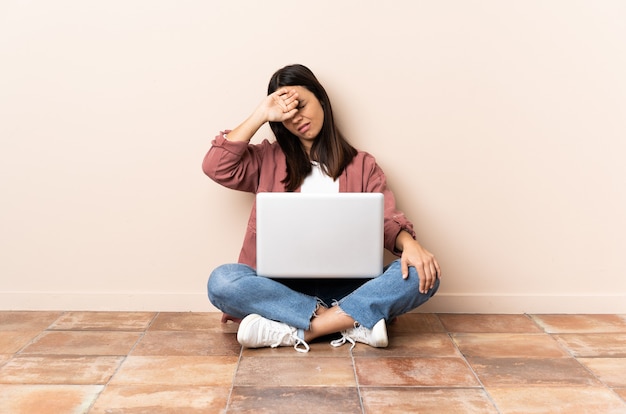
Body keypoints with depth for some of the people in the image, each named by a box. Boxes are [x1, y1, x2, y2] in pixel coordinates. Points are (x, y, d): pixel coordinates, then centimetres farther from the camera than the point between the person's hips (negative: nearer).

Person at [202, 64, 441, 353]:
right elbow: (216, 167, -2)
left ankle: (297, 331, -29)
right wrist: (261, 115, 1)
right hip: (283, 286, 0)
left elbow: (387, 219, 2)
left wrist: (408, 242, -20)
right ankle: (354, 322, -27)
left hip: (346, 286, 1)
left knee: (422, 275, -25)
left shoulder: (362, 165, 14)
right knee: (222, 281, -30)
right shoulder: (269, 160, 14)